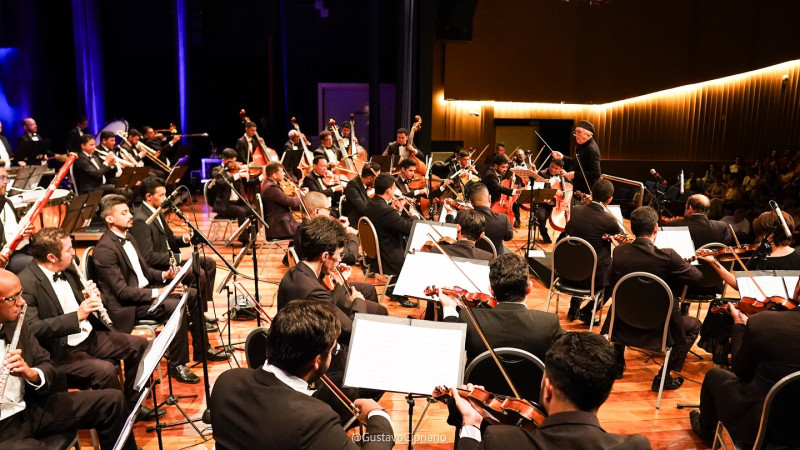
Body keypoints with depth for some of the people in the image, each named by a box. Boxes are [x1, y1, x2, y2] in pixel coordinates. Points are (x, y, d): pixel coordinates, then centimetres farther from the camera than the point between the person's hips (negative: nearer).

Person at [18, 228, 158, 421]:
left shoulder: (67, 271, 6)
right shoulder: (26, 283, -20)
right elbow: (32, 328, -28)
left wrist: (92, 298, -5)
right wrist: (76, 316, -34)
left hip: (89, 337, 9)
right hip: (60, 351, -8)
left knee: (139, 344, 2)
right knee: (105, 370, -30)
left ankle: (132, 404, 15)